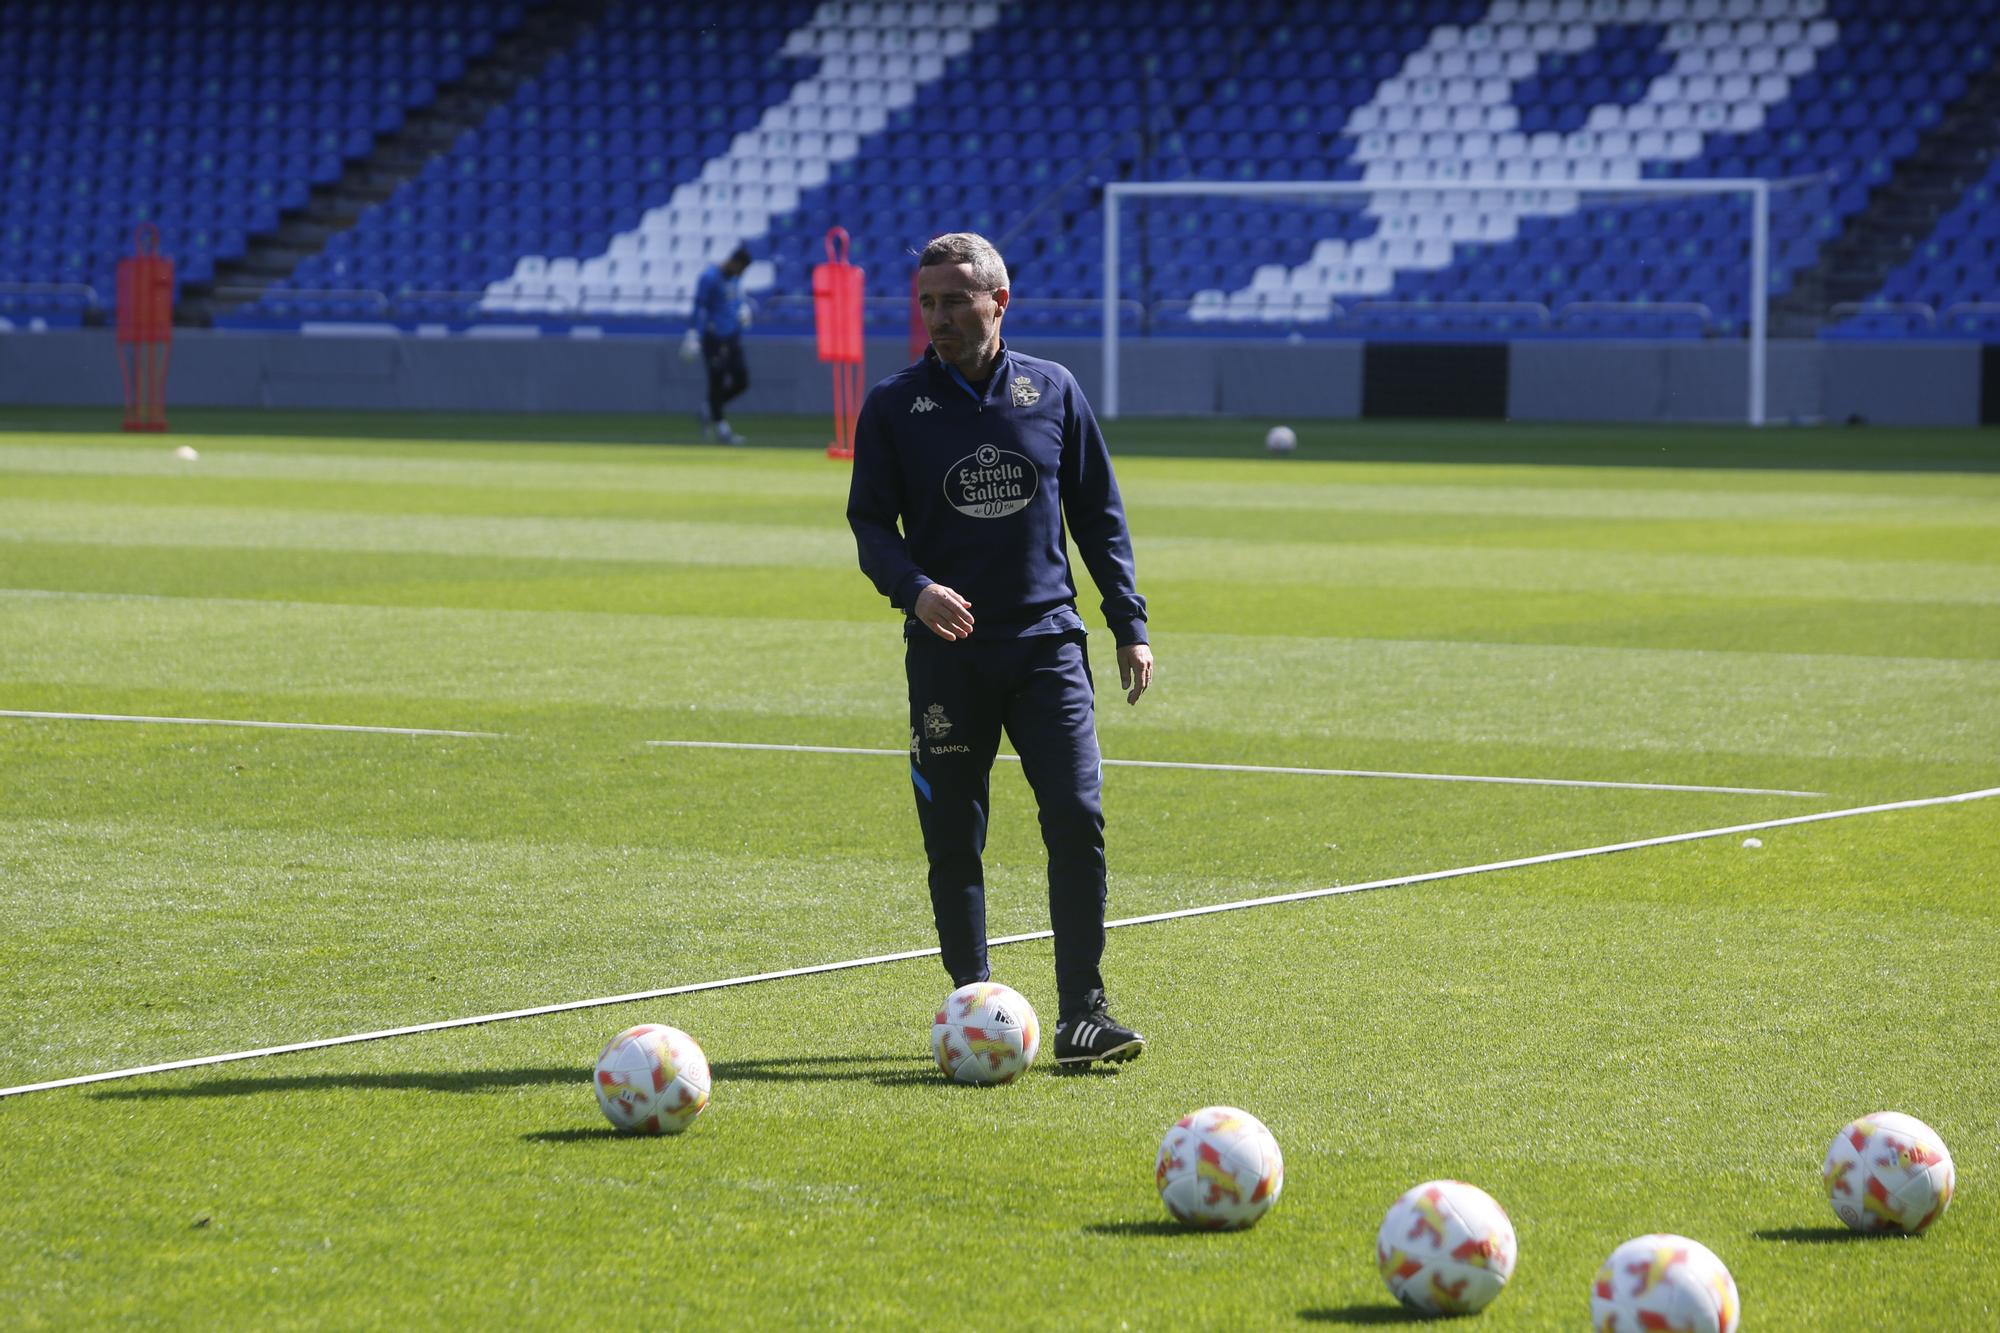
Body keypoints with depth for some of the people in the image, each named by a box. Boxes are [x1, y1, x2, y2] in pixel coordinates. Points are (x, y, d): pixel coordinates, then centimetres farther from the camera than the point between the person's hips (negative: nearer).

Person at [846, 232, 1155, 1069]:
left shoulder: (1053, 392, 7)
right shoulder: (895, 406, 3)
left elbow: (1098, 515, 12)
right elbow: (870, 522, 1)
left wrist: (1130, 625, 7)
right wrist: (913, 589, -19)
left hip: (1047, 640, 0)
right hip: (947, 650, 0)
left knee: (1077, 819, -11)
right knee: (953, 839, 2)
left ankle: (1082, 1010, -5)